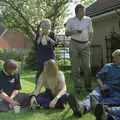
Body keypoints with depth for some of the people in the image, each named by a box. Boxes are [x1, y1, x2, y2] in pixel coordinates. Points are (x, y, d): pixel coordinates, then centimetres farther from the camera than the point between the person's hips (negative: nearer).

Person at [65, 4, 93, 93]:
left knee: (87, 66, -5)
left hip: (85, 45, 1)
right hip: (74, 44, -1)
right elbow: (66, 33, 9)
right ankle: (78, 87, 3)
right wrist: (72, 32, -11)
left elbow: (90, 32, 13)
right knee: (75, 67, -2)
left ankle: (88, 86, 5)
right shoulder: (70, 20, 4)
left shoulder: (88, 20, 7)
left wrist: (90, 41, -4)